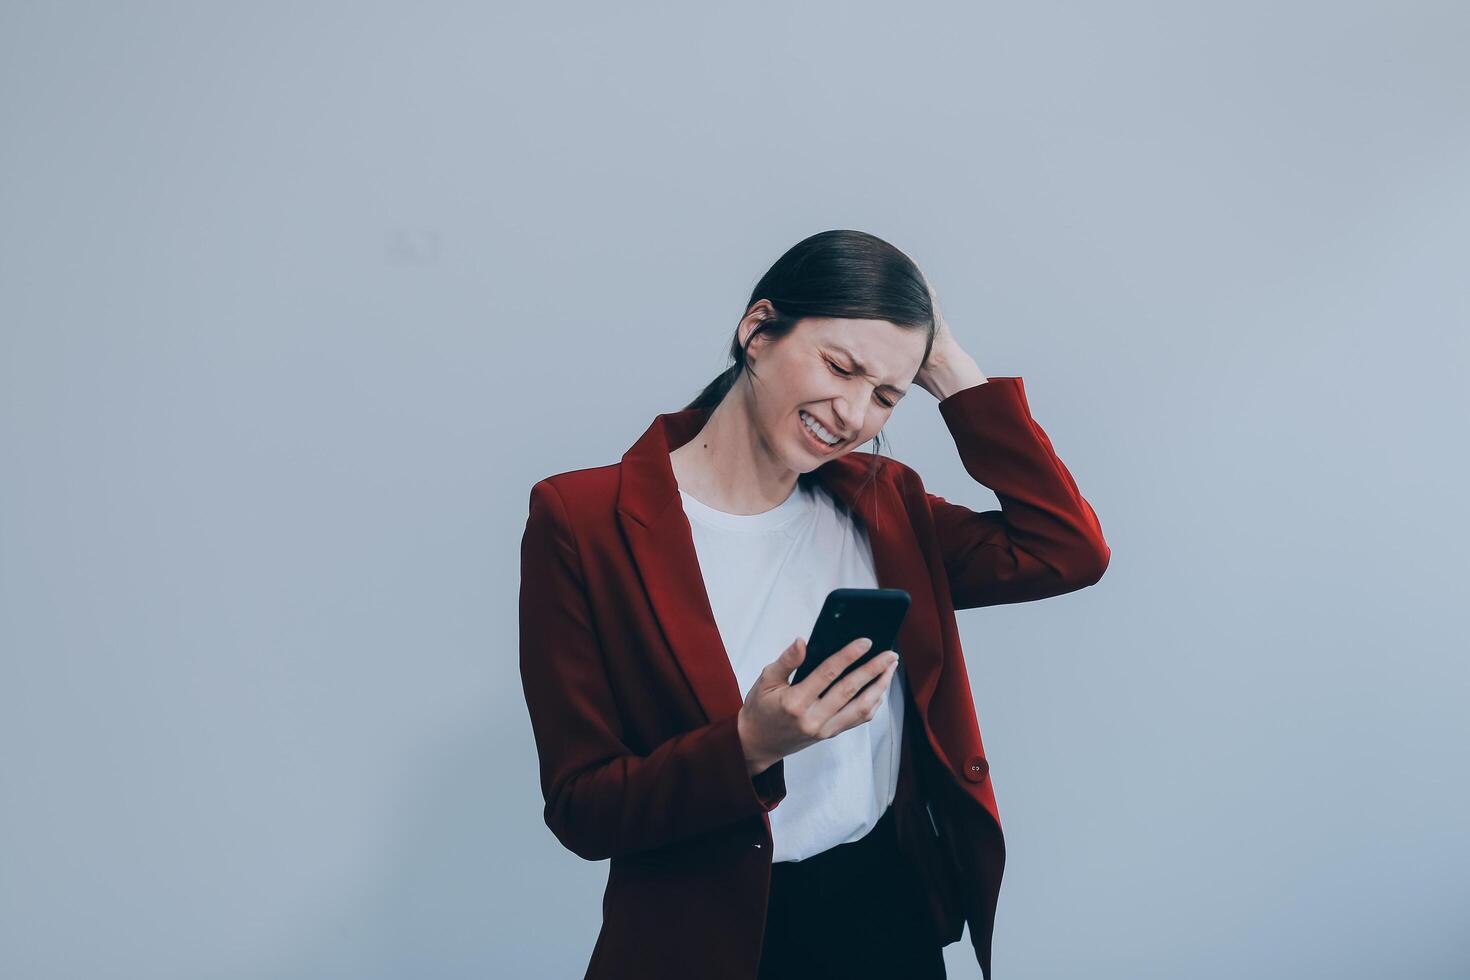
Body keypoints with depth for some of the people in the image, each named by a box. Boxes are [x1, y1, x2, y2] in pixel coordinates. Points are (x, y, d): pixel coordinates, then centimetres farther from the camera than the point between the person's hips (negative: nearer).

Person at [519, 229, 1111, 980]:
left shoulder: (881, 505, 2)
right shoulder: (583, 522, -13)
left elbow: (1069, 552, -8)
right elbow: (581, 811, -13)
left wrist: (953, 372, -6)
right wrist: (749, 746, -29)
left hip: (895, 919, 5)